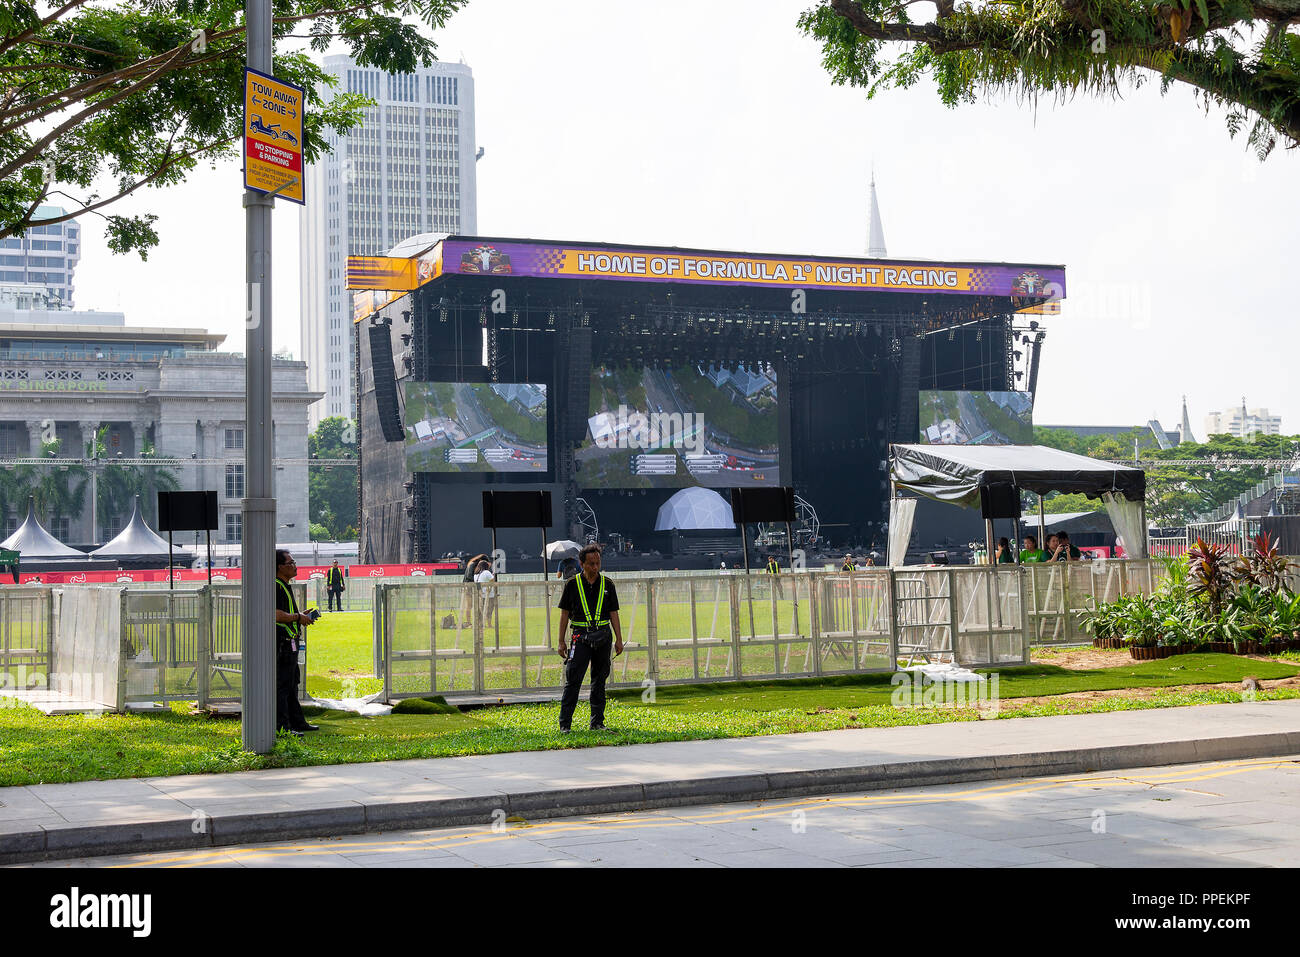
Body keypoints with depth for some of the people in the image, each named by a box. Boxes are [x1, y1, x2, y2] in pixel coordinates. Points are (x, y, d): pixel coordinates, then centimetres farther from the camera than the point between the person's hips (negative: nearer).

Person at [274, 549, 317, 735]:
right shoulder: (276, 587, -16)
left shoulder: (285, 586, 19)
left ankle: (297, 722, 25)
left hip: (289, 642, 11)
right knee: (282, 685, -9)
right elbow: (278, 615, -25)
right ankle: (281, 726, -7)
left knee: (292, 684, 17)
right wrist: (299, 617, -14)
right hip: (282, 642, -11)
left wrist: (302, 616, 16)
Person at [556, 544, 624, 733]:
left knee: (599, 681, 8)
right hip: (580, 636, -2)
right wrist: (561, 642, 0)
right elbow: (564, 614, 4)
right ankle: (564, 724, -5)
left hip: (603, 636, 3)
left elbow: (613, 613, 9)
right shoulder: (573, 584, 1)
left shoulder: (607, 584, 7)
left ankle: (597, 722, 16)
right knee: (573, 680, -8)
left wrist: (619, 639, 3)